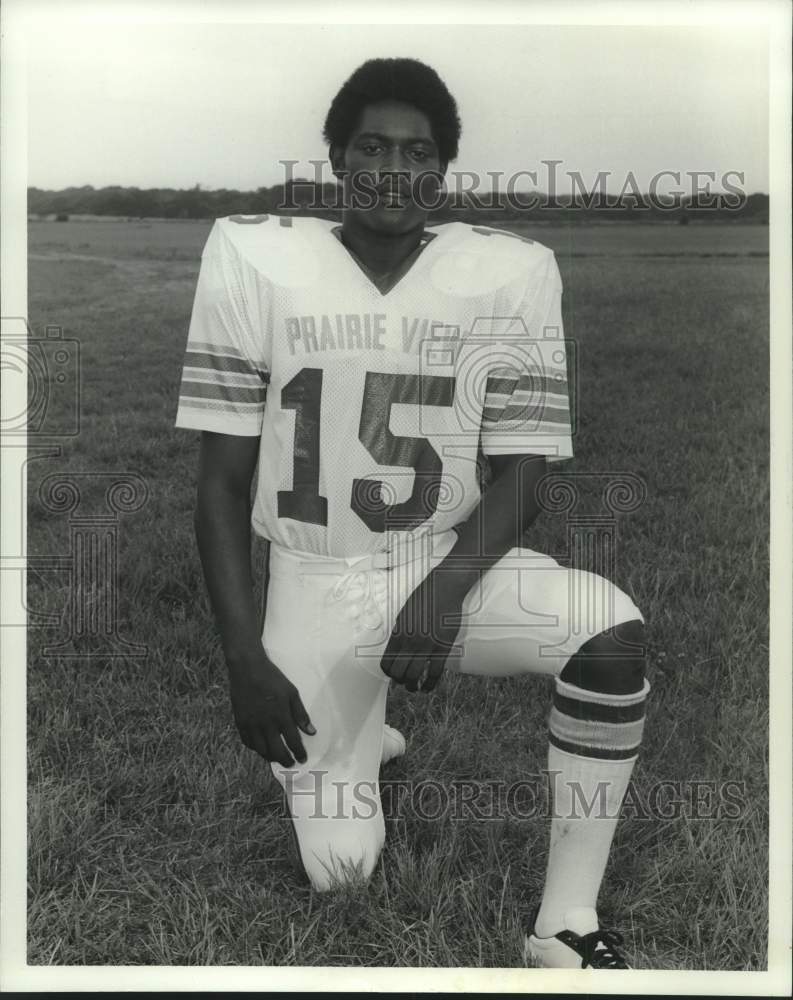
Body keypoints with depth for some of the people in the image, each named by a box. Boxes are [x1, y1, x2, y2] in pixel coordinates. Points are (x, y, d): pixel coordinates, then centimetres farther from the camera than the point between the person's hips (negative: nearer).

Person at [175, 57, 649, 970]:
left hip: (457, 563, 1)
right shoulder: (254, 258, -6)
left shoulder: (511, 273, -5)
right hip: (316, 582, 0)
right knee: (339, 865, -3)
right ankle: (348, 742, 33)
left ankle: (565, 927, -12)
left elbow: (520, 476, -5)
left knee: (612, 632, -29)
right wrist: (245, 659, -11)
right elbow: (222, 480, -4)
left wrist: (447, 586, -24)